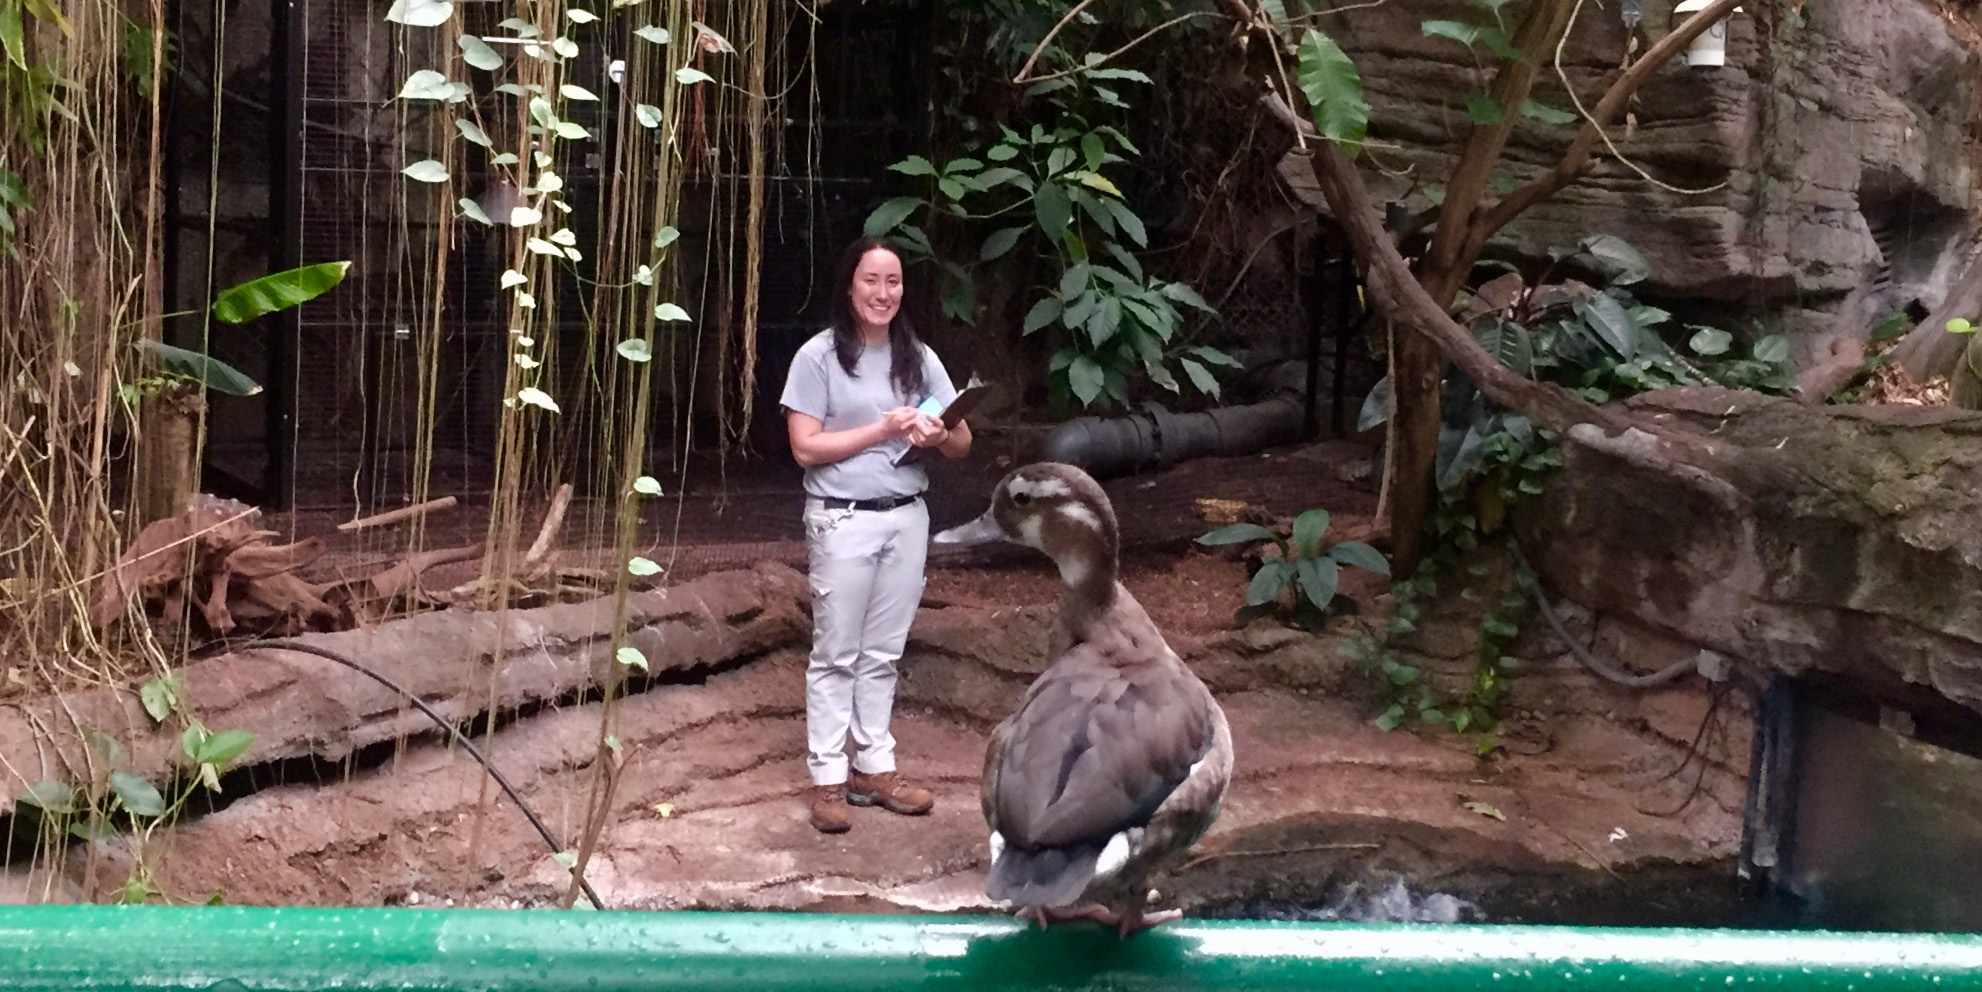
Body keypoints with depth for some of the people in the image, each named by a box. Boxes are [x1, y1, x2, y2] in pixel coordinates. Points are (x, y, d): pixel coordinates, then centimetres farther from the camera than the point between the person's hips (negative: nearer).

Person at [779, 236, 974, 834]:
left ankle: (875, 768, 21)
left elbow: (963, 442, 7)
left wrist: (938, 436, -16)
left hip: (907, 518, 5)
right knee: (837, 654, 2)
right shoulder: (820, 356, -7)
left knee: (883, 652, 12)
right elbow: (806, 448, -12)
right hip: (843, 521, -4)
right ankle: (828, 779, 8)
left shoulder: (918, 357, 6)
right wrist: (883, 430, -17)